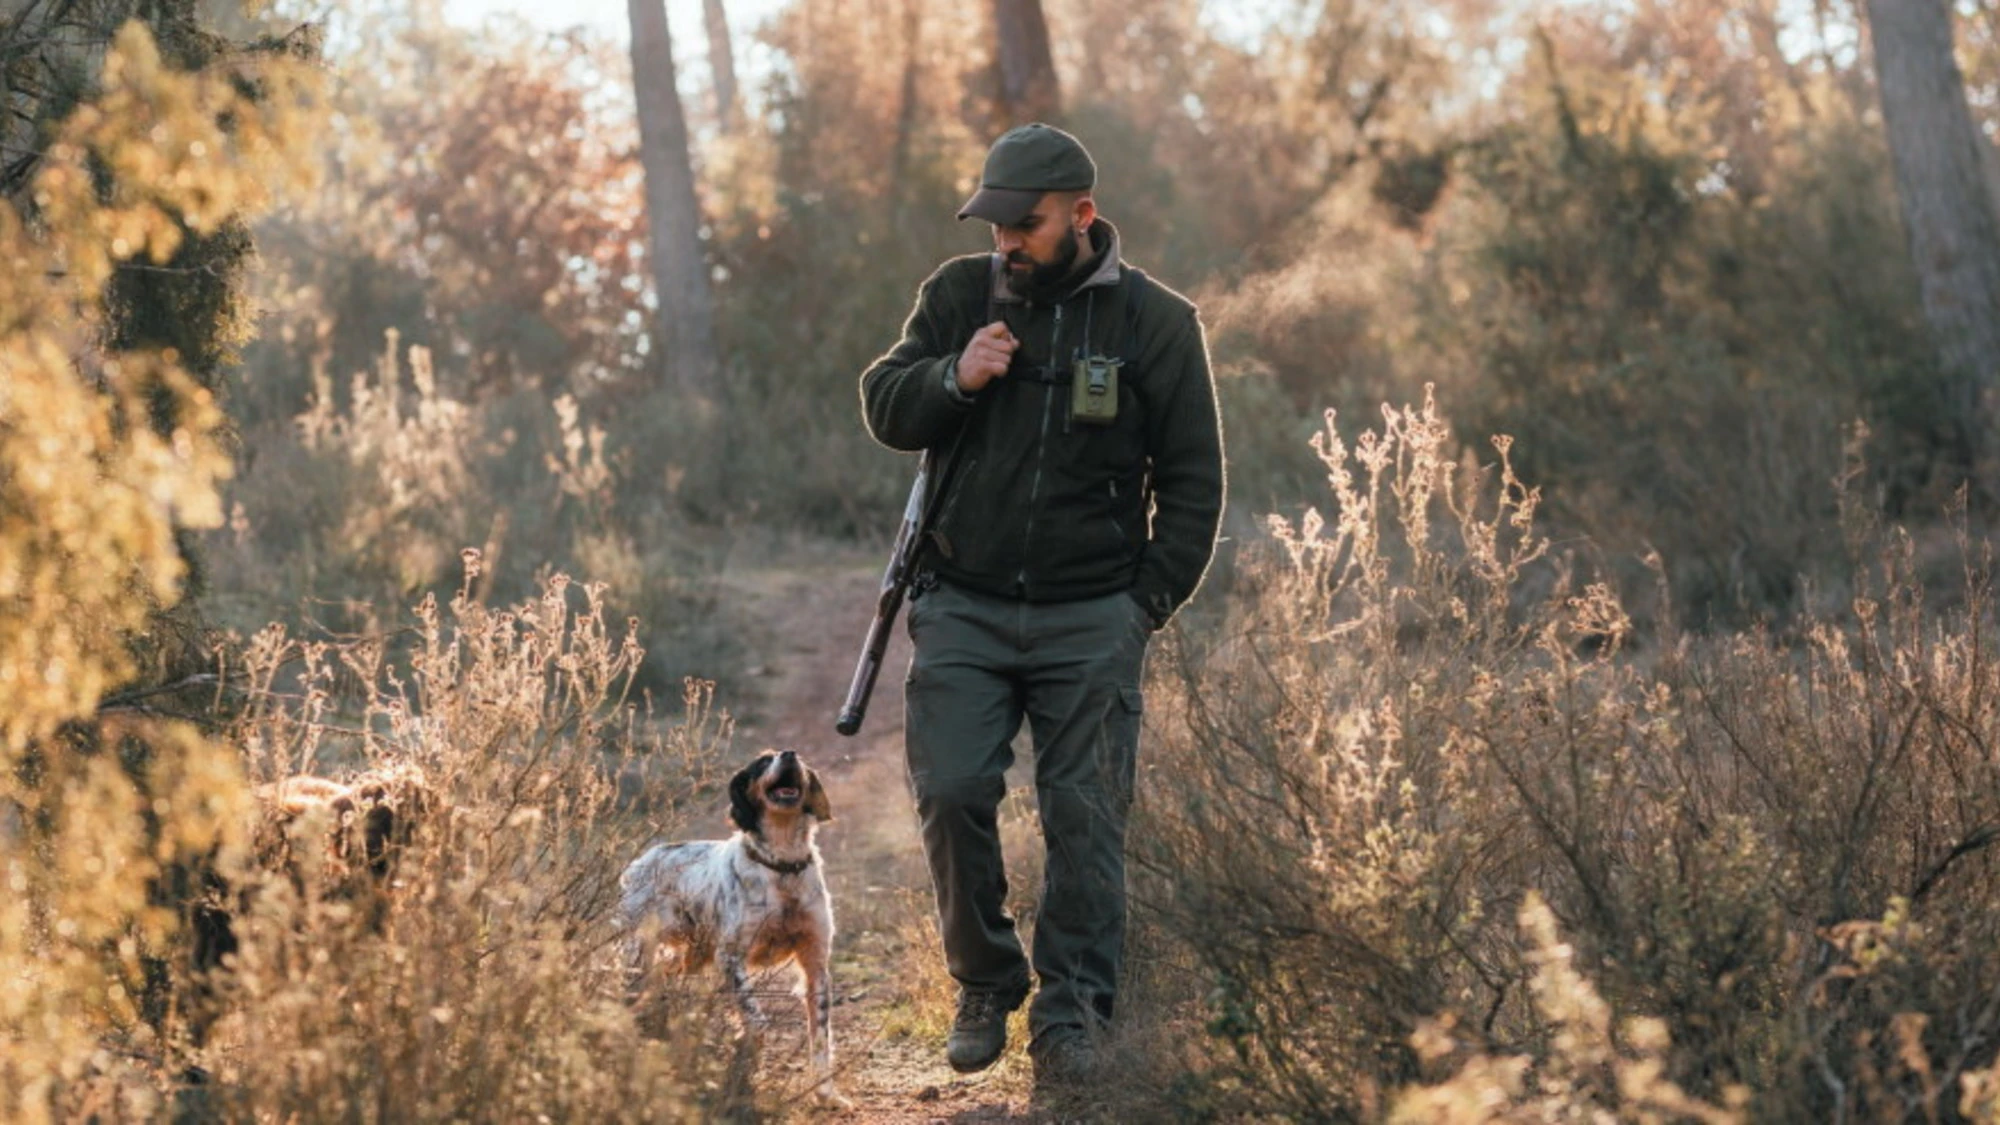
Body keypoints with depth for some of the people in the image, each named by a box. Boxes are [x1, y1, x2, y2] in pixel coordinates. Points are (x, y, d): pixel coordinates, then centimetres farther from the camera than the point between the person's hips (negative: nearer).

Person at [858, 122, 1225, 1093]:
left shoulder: (1154, 322, 1)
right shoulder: (960, 294, 6)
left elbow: (1193, 480, 5)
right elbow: (882, 409, 9)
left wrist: (1148, 603, -2)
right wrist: (952, 378, -12)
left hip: (1090, 619, -1)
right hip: (963, 609, 2)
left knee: (1084, 813, -4)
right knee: (950, 793, -9)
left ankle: (1071, 1012, 4)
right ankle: (985, 985, 10)